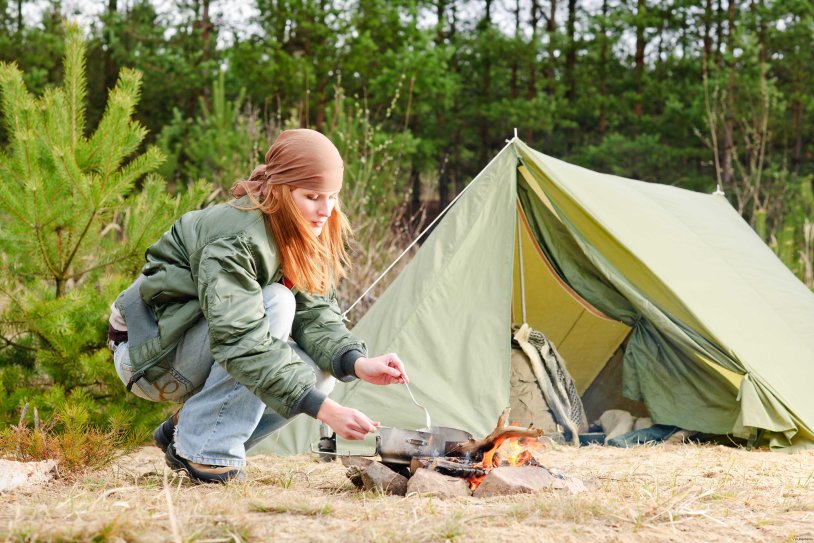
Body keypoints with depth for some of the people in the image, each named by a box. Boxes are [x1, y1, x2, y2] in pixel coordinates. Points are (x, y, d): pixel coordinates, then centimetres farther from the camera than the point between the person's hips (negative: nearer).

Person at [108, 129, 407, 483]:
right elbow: (241, 342, -39)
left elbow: (316, 314, -8)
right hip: (151, 355, -8)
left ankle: (184, 430, 3)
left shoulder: (302, 236, -5)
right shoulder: (235, 239, -31)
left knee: (319, 370, -11)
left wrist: (359, 364, -29)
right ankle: (204, 448, -22)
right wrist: (325, 410, -44)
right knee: (275, 304, -29)